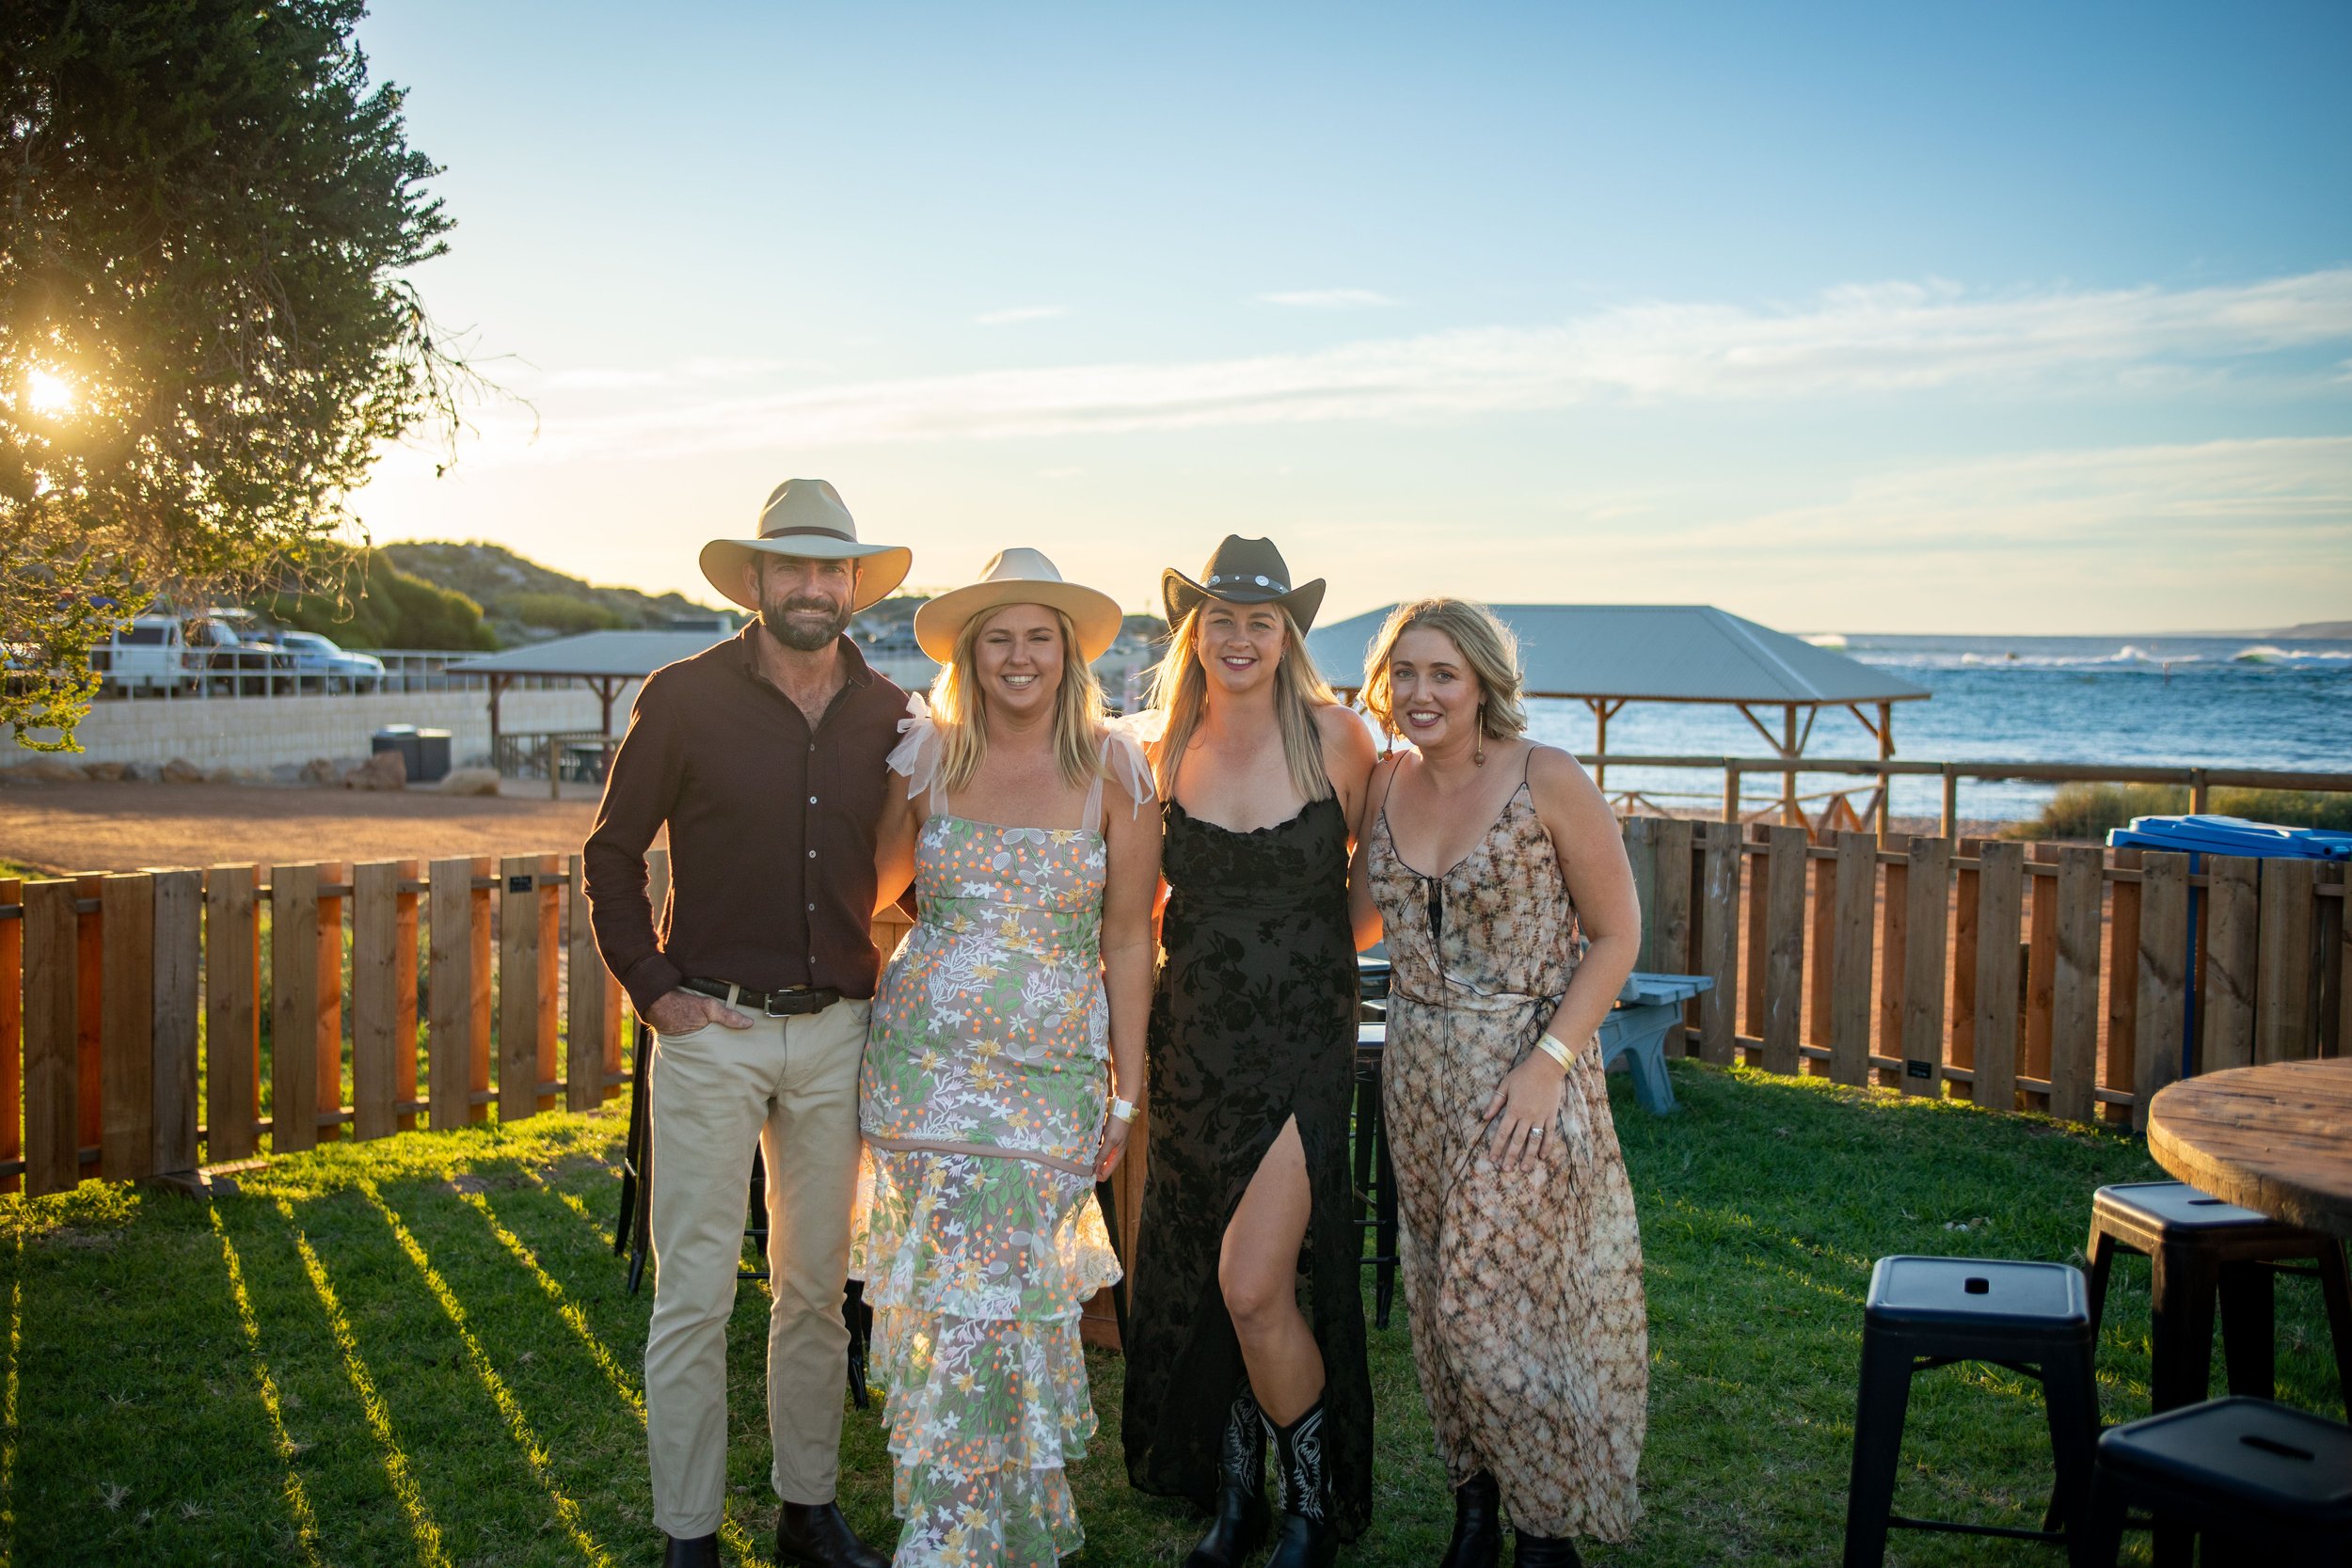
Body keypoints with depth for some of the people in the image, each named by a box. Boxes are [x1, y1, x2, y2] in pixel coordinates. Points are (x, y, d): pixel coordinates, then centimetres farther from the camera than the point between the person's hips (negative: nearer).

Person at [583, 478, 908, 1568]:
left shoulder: (887, 715, 5)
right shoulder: (684, 698, -4)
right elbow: (611, 853, 2)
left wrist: (893, 983, 8)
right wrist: (649, 986, -4)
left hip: (837, 1033, 3)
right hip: (712, 1032, -3)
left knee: (816, 1286, 13)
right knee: (695, 1293, 1)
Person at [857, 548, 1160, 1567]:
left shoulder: (1110, 770, -2)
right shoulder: (928, 758, 4)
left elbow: (1129, 942, 0)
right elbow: (868, 886, 17)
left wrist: (1126, 1092, 0)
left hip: (1051, 1068, -2)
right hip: (924, 1053, 3)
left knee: (993, 1297, -5)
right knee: (939, 1288, 6)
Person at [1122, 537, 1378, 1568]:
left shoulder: (1335, 739, -5)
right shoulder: (1166, 753, 4)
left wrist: (1313, 938, 0)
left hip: (1303, 1041, -4)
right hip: (1195, 1046, 4)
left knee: (1251, 1284, -11)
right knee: (1195, 1282, 11)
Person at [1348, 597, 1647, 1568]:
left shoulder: (1547, 781, -11)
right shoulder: (1387, 785, 5)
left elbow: (1617, 934, -8)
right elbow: (1360, 919, 18)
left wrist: (1549, 1060, -16)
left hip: (1526, 1072, -5)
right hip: (1418, 1074, 6)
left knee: (1504, 1300, -4)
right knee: (1440, 1300, 11)